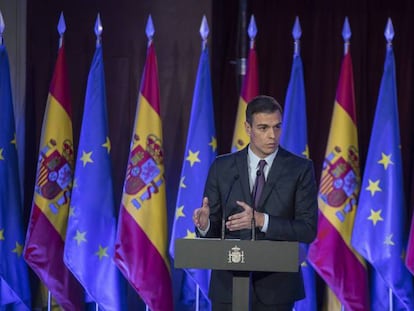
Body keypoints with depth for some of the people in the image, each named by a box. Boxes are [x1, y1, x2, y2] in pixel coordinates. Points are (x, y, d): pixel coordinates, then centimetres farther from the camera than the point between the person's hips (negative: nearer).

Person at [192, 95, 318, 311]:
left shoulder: (300, 169, -2)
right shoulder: (222, 167, 3)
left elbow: (308, 230, -8)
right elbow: (213, 228, 4)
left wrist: (262, 220, -21)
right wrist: (205, 223, -19)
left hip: (276, 285, -1)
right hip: (229, 283, 2)